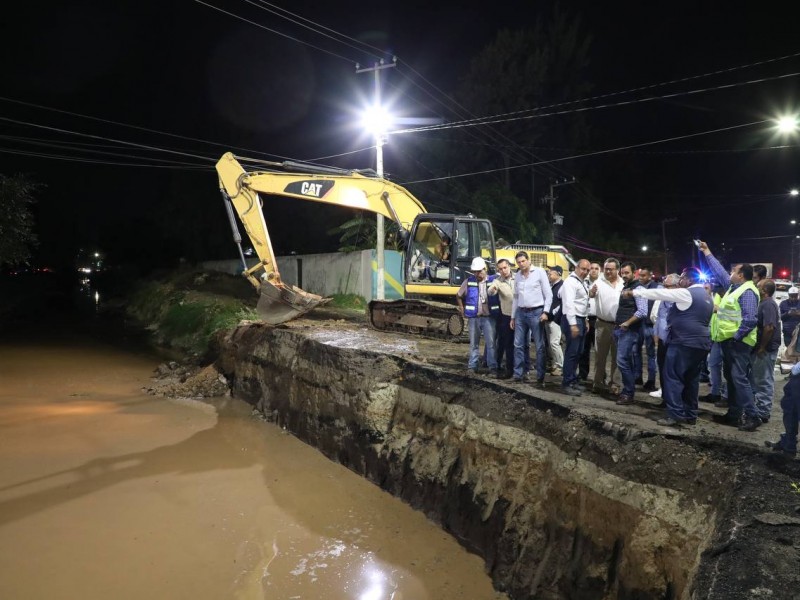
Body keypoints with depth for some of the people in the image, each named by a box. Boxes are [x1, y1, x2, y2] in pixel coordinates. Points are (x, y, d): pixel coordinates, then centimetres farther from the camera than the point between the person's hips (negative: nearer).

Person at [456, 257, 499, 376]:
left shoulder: (493, 281, -4)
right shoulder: (468, 282, 2)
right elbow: (458, 296, 14)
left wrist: (498, 310, 1)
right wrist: (462, 310, 11)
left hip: (489, 317, -2)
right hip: (474, 318, 2)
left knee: (491, 343, -1)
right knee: (474, 343, 10)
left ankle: (493, 367, 6)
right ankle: (472, 366, 17)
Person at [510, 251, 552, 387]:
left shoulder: (539, 272, -4)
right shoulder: (517, 276, 11)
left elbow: (548, 294, -4)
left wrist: (545, 312, -13)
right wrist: (513, 317, 16)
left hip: (536, 312, -5)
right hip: (521, 313, 5)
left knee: (539, 346, -1)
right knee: (518, 345, 6)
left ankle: (540, 378, 4)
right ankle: (518, 374, 13)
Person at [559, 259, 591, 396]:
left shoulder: (583, 283, 17)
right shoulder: (570, 282, -13)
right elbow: (569, 304, -22)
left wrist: (585, 320, 18)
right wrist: (573, 324, -26)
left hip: (581, 319, 10)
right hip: (572, 320, -10)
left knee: (578, 352, 13)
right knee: (571, 352, -8)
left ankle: (573, 380, 22)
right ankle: (566, 384, -2)